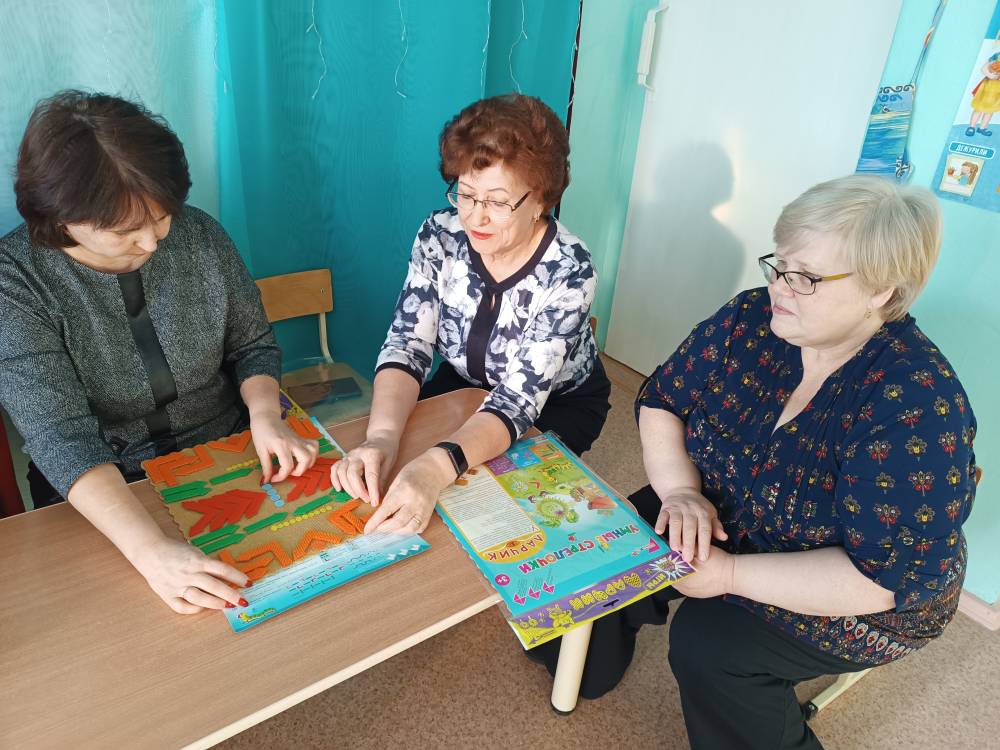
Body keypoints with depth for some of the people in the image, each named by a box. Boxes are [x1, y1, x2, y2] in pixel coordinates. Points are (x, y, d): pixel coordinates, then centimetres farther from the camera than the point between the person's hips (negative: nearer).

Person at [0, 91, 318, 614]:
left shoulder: (198, 234, -7)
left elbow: (253, 344, 4)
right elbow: (61, 436, -24)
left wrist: (265, 415, -17)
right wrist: (151, 550, -39)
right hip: (99, 496, -2)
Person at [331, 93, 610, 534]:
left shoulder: (568, 271, -30)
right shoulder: (439, 236, -19)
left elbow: (520, 398, -36)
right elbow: (407, 344, -20)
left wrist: (438, 467, -54)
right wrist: (382, 435, -41)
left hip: (559, 401, -3)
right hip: (464, 383, 4)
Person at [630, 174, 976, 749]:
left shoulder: (915, 404, -30)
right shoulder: (751, 319, -13)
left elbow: (887, 578, -30)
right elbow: (661, 399, -6)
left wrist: (731, 574, -30)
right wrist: (680, 490, -23)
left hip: (855, 604, -5)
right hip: (726, 518, 6)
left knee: (707, 643, -23)